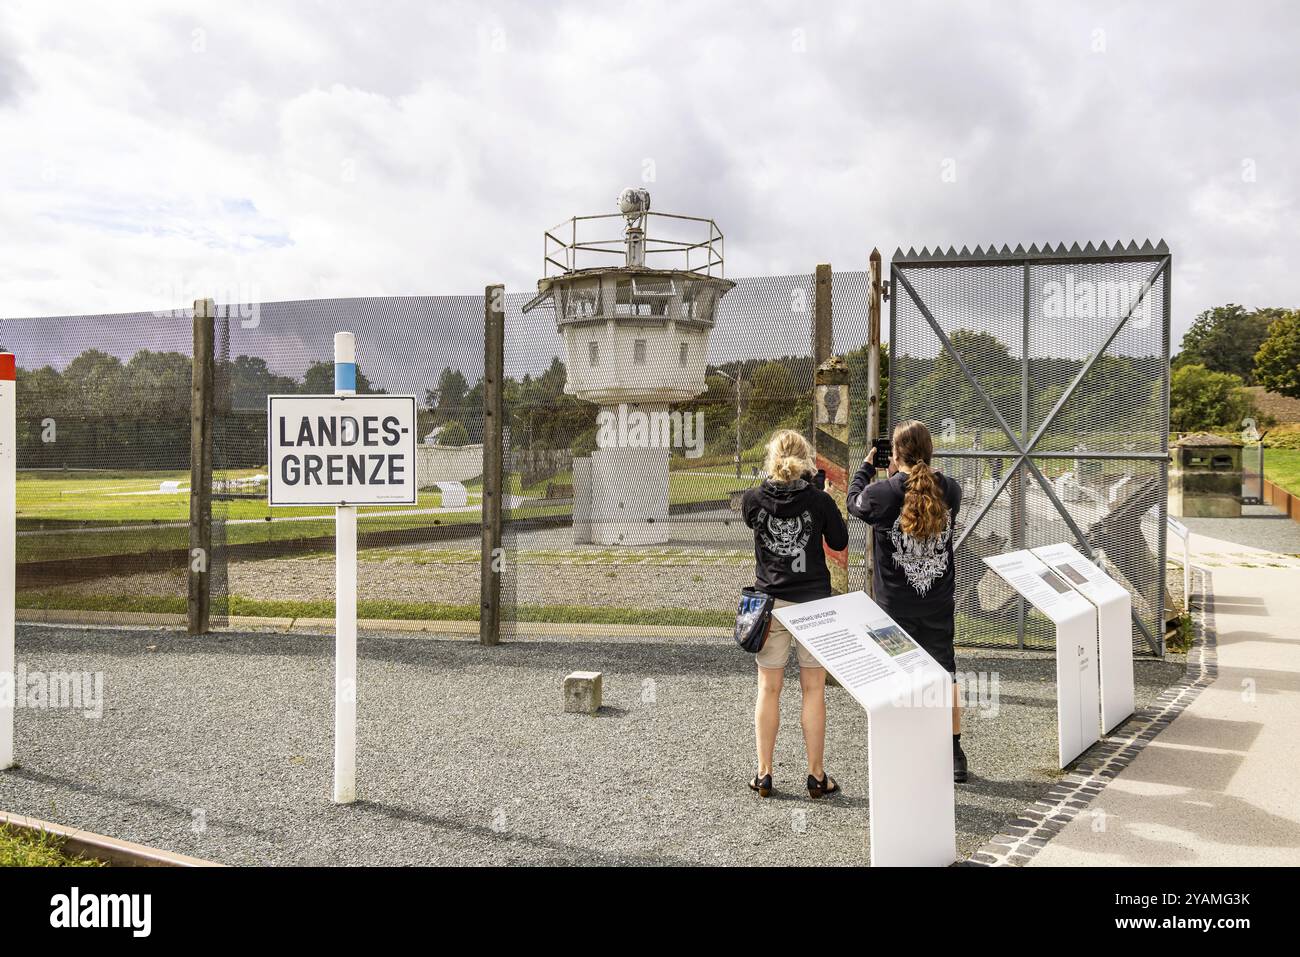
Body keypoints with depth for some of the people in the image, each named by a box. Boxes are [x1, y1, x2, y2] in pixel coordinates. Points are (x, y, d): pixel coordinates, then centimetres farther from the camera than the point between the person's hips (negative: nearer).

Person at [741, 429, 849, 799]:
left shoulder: (752, 500, -7)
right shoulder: (819, 500, -11)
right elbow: (839, 542, 3)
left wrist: (777, 481, 13)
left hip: (769, 604, 1)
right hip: (813, 603, -1)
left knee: (768, 690, 10)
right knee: (813, 690, 7)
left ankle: (764, 775, 15)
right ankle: (817, 776, 13)